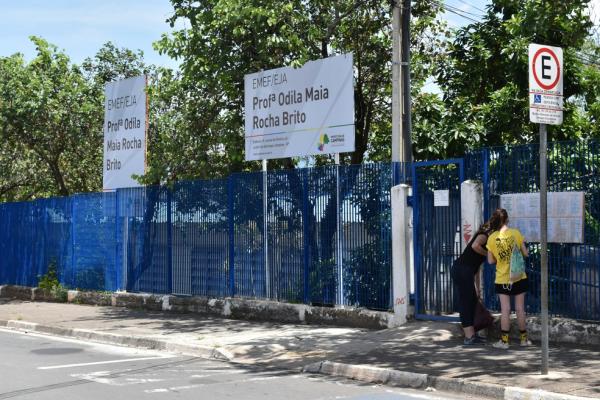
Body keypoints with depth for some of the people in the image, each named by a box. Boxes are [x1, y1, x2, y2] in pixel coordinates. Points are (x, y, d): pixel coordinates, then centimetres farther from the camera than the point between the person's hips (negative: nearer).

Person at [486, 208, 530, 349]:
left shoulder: (492, 238, -6)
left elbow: (491, 261, -2)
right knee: (520, 309, 9)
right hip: (519, 277, 0)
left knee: (505, 310, 2)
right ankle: (524, 339, 18)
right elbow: (525, 253, -2)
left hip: (502, 279, 0)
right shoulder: (516, 233, -6)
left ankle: (504, 340, 3)